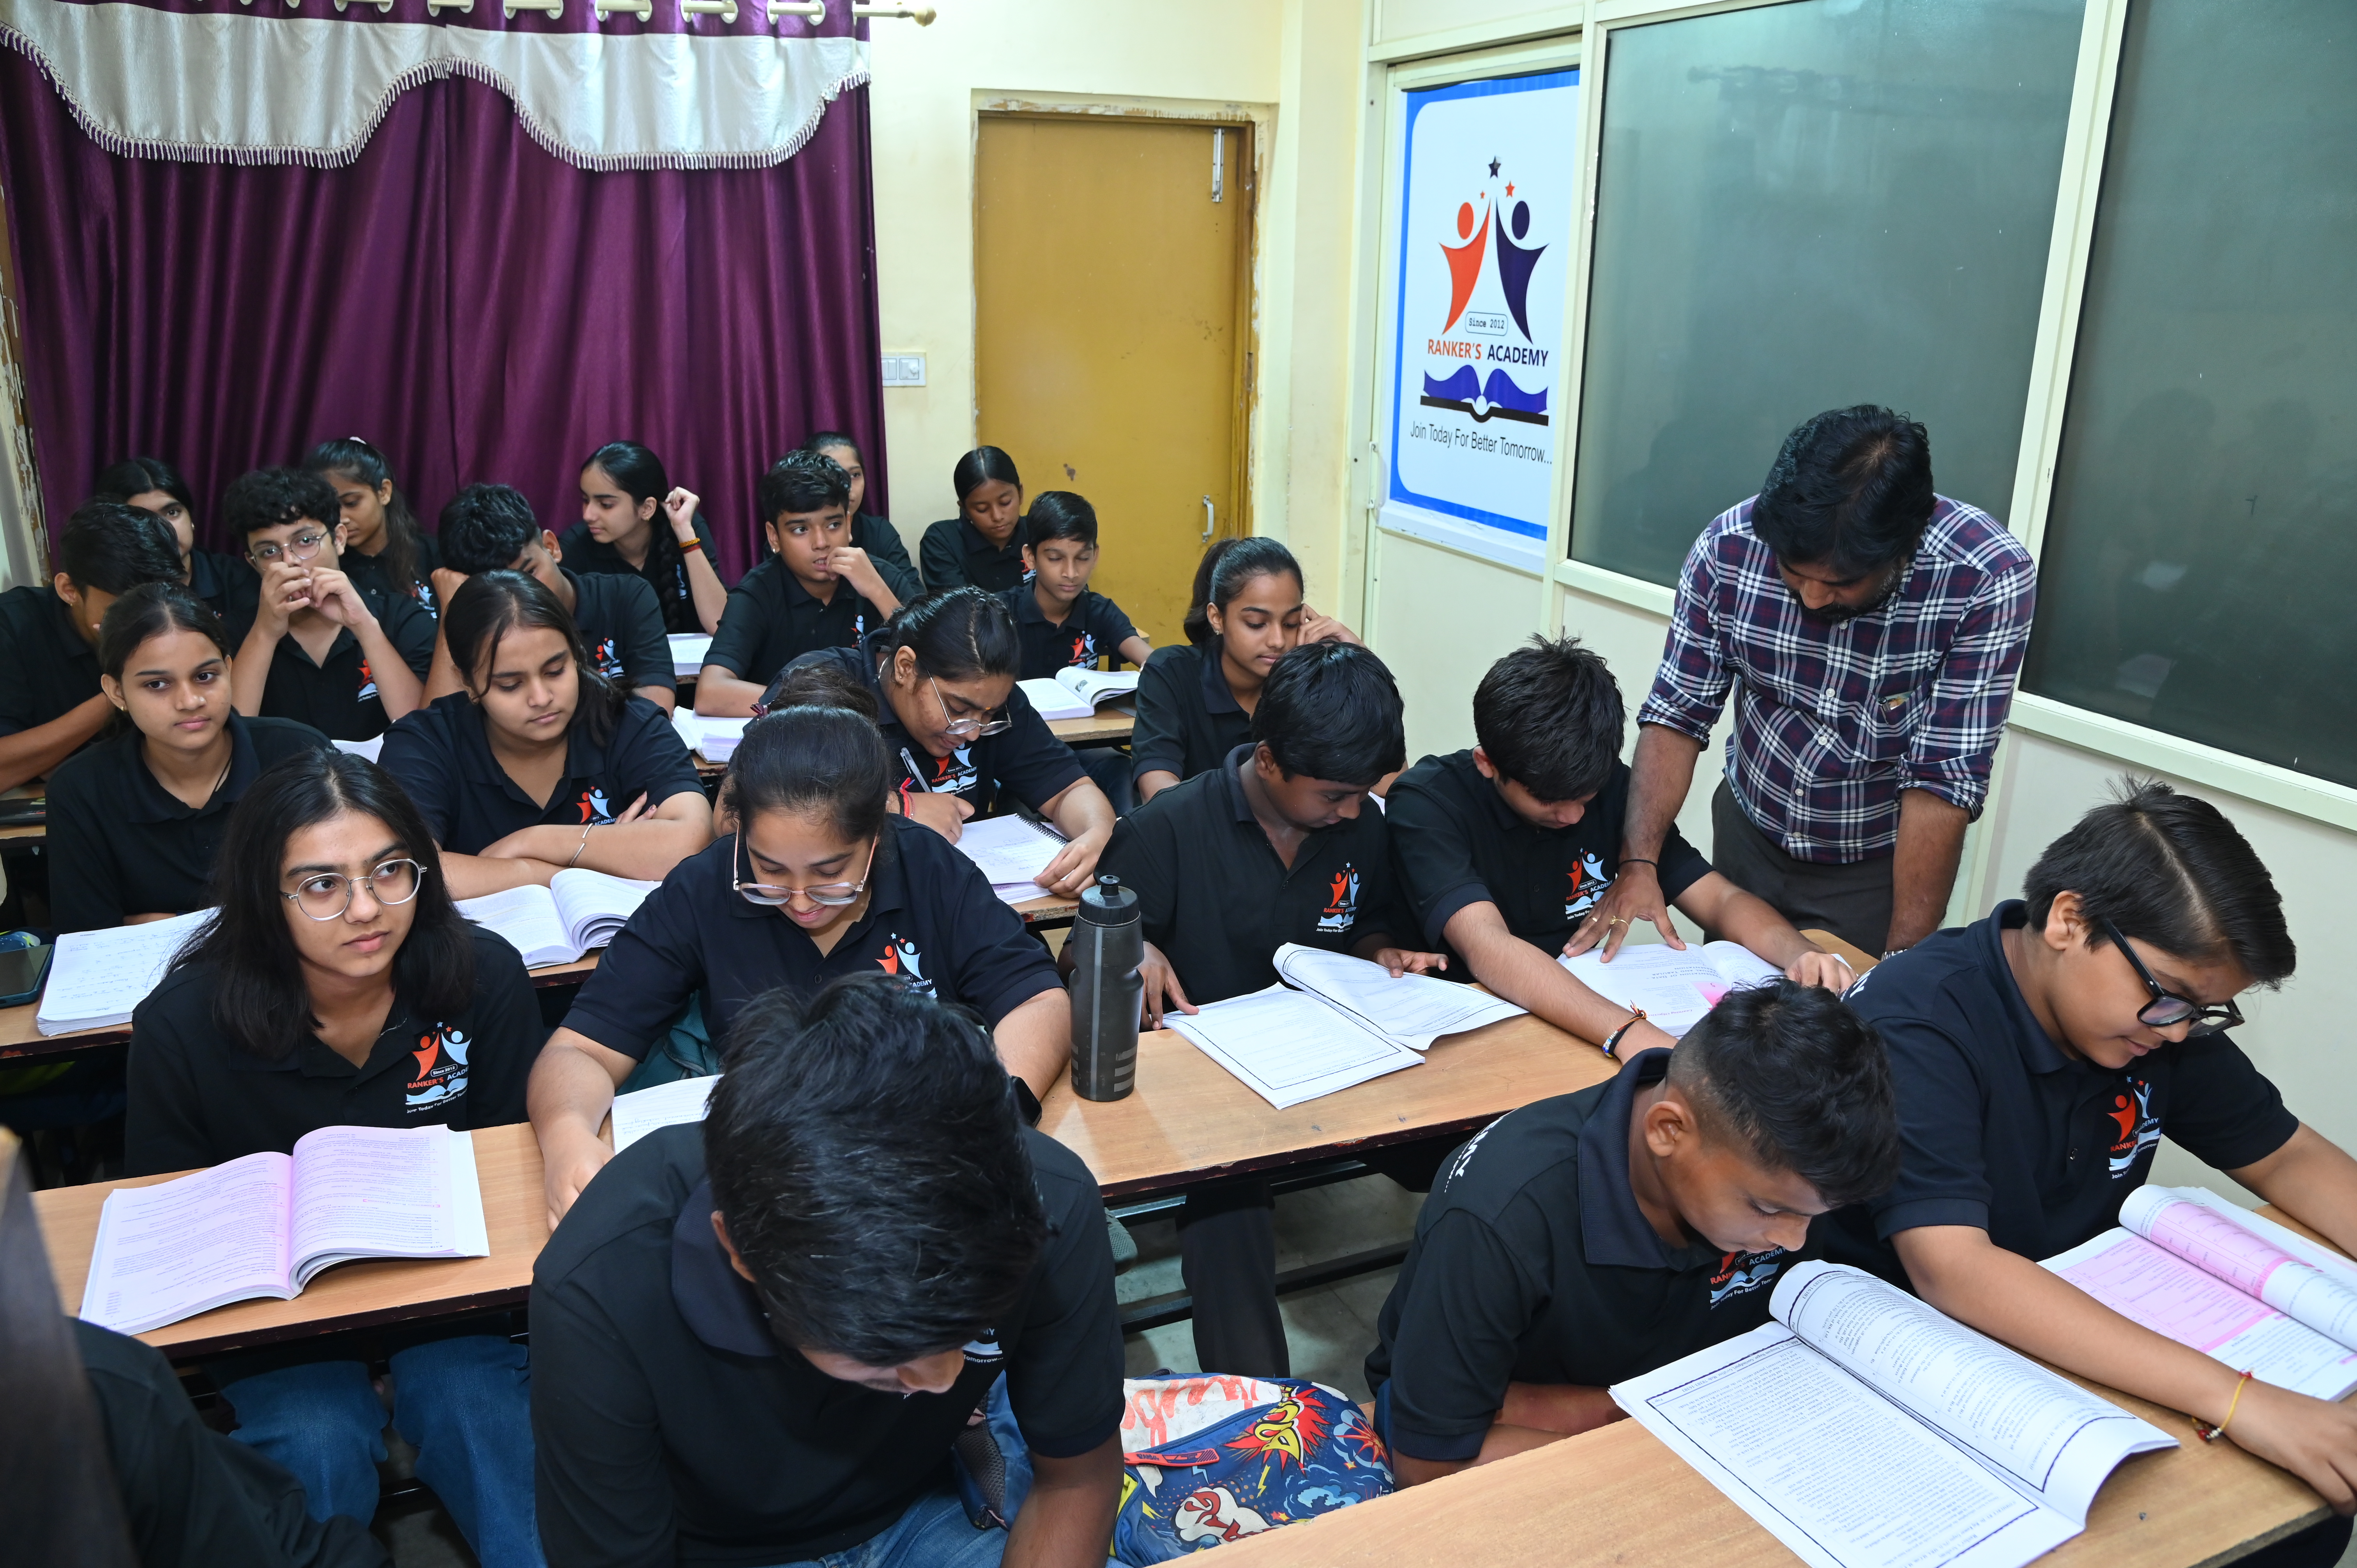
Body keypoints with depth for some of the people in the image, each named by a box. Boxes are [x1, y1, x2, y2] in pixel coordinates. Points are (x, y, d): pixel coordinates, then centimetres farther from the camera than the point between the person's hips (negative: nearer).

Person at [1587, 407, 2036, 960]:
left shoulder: (1989, 579, -28)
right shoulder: (1729, 547, -21)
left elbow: (1943, 780, -26)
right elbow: (1676, 716, -13)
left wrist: (1905, 962, -26)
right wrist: (1638, 863, -24)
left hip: (1882, 866, -3)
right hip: (1747, 836, 3)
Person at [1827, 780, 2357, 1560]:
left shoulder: (2161, 1016, -3)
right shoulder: (1915, 1024, -26)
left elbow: (2288, 1158, 9)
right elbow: (1952, 1270, -36)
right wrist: (2236, 1400, -40)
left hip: (2077, 1339, 7)